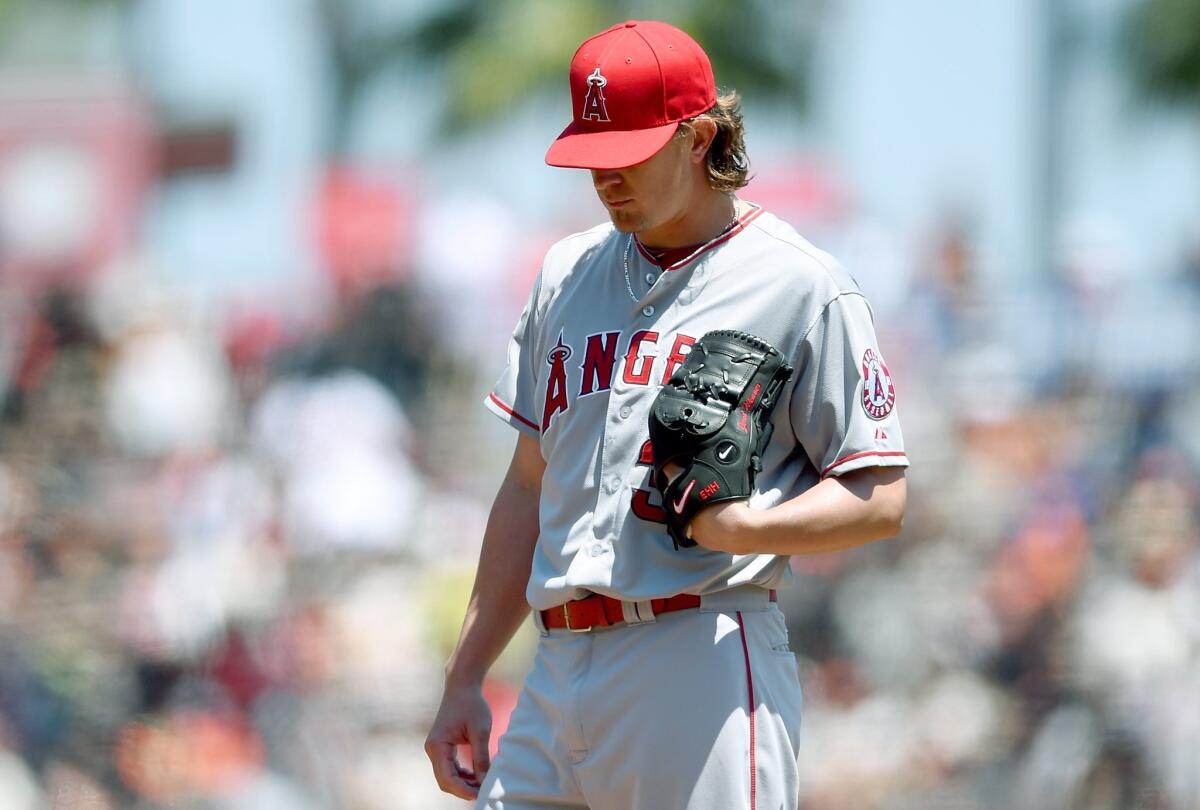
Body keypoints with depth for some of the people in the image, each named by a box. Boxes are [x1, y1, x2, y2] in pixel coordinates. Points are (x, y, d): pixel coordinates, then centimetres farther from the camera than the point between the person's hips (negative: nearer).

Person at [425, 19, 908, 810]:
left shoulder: (803, 287, -1)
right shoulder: (568, 275, 19)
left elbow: (880, 498, -3)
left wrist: (748, 528, -22)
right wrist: (464, 681, 19)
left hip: (705, 669, -6)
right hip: (559, 675, 6)